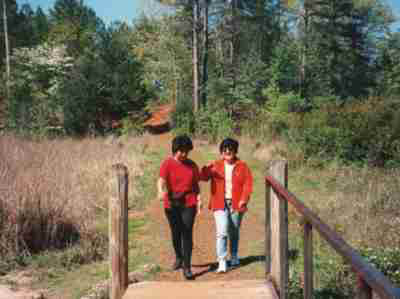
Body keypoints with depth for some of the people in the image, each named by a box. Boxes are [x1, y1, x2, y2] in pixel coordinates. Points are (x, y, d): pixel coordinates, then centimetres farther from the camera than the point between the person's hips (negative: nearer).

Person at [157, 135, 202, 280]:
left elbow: (196, 185, 13)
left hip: (188, 204, 1)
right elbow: (161, 180, -20)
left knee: (187, 233, -6)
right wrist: (161, 192, -39)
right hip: (172, 204, -1)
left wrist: (199, 198, -2)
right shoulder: (167, 163, -4)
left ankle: (187, 267, -3)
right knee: (175, 233, 12)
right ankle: (179, 257, 39)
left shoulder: (192, 165, 7)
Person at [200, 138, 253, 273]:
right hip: (220, 204, -1)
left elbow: (248, 183, 0)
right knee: (222, 233, -13)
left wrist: (244, 200, -13)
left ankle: (234, 257, 35)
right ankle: (222, 262, -12)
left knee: (234, 233, 14)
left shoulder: (242, 166, 4)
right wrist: (207, 170, -28)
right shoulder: (216, 165, 5)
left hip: (236, 204, 1)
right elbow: (203, 177, -6)